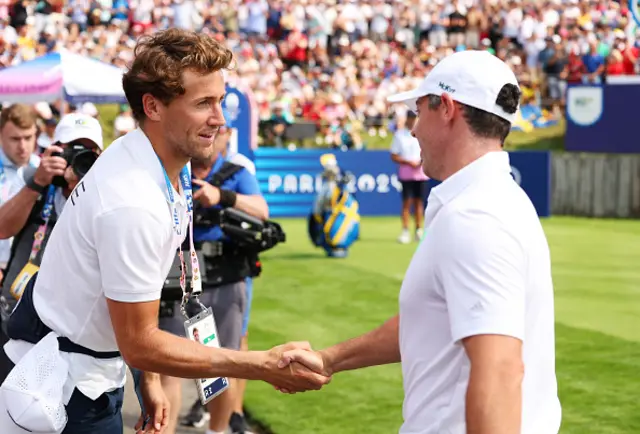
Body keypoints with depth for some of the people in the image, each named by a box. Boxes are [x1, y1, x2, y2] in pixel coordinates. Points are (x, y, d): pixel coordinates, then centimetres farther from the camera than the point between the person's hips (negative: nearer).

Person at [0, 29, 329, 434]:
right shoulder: (133, 203, -30)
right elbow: (140, 343, -25)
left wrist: (149, 380, 6)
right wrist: (264, 366, -25)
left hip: (95, 368, 8)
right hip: (68, 388, -8)